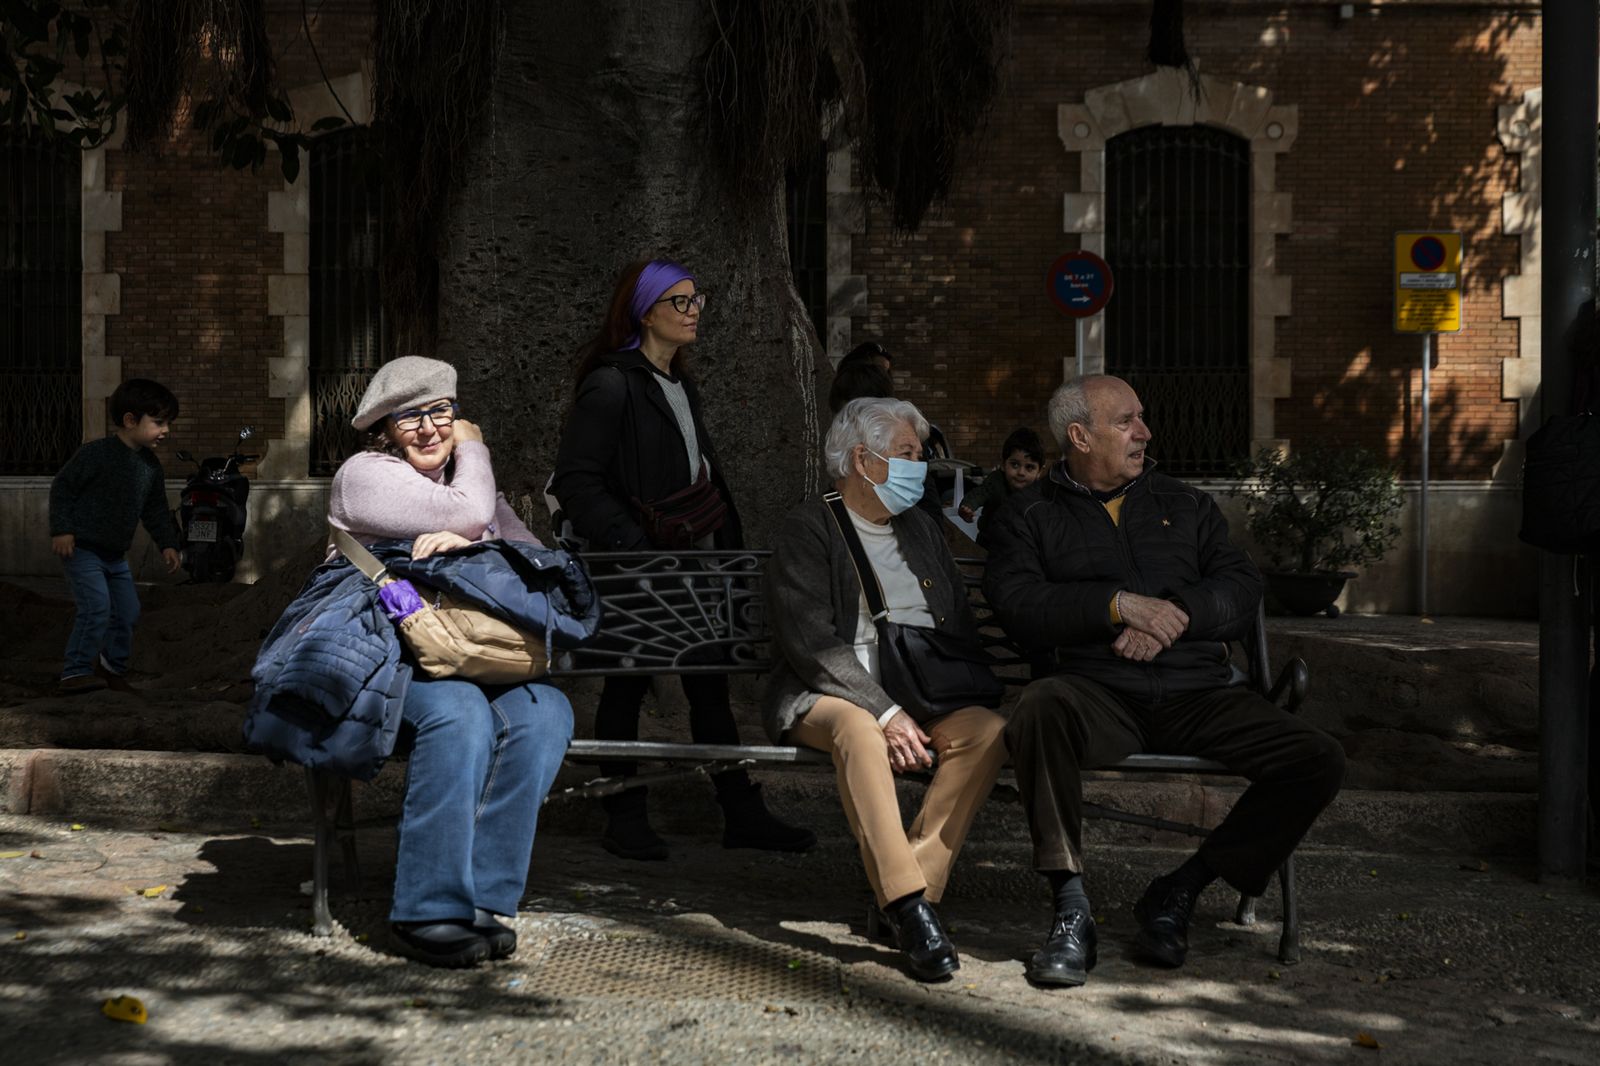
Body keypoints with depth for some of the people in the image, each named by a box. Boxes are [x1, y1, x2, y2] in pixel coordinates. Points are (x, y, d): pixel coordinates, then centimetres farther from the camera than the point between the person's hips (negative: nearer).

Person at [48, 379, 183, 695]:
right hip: (81, 548, -8)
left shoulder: (151, 466, 4)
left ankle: (113, 666, 30)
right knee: (97, 607, -18)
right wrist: (61, 529, -18)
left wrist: (167, 543, 8)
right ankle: (74, 673, -10)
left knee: (128, 611, 11)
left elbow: (155, 510, 14)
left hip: (116, 555, 8)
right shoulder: (96, 453, -18)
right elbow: (62, 487, -14)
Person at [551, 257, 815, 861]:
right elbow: (576, 483, -17)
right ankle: (625, 821, 15)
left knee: (710, 687, 9)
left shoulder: (681, 387, 16)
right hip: (638, 568, -8)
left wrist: (726, 541, 13)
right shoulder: (612, 385, -11)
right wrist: (630, 544, -23)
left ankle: (743, 815, 14)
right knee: (627, 686, 4)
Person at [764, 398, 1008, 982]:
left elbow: (962, 623, 20)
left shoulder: (919, 528, 21)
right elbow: (810, 642, -13)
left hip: (921, 695, 6)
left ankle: (897, 898, -24)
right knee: (859, 730, -39)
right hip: (828, 697, -5)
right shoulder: (807, 530, 0)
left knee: (990, 730, -24)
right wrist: (884, 712, -23)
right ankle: (910, 907, -38)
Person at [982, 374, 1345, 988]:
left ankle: (1180, 891, -8)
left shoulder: (1185, 505, 24)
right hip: (1100, 695, -3)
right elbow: (1018, 606, -4)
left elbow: (1243, 587, 10)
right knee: (1040, 706, -38)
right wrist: (1121, 605, -13)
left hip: (1198, 695, 4)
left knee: (1318, 760, -18)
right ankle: (1071, 908, -28)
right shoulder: (1030, 515, 14)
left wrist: (1173, 614, -9)